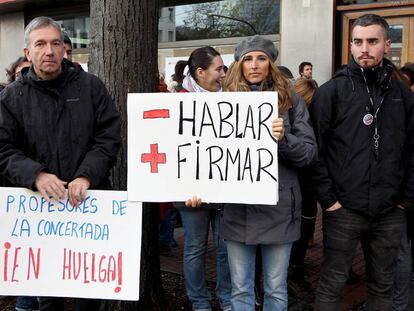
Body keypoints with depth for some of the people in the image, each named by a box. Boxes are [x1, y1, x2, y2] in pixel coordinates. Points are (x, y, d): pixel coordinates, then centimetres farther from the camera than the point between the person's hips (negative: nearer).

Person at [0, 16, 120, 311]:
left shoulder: (91, 86, 1)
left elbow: (109, 138, -4)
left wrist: (86, 176, -19)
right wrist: (36, 175, -21)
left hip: (91, 201, 0)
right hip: (41, 204, 0)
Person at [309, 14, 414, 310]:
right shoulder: (331, 92, -3)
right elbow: (315, 149, -7)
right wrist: (327, 198, -10)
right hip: (343, 210, -3)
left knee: (383, 285, 16)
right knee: (332, 284, 6)